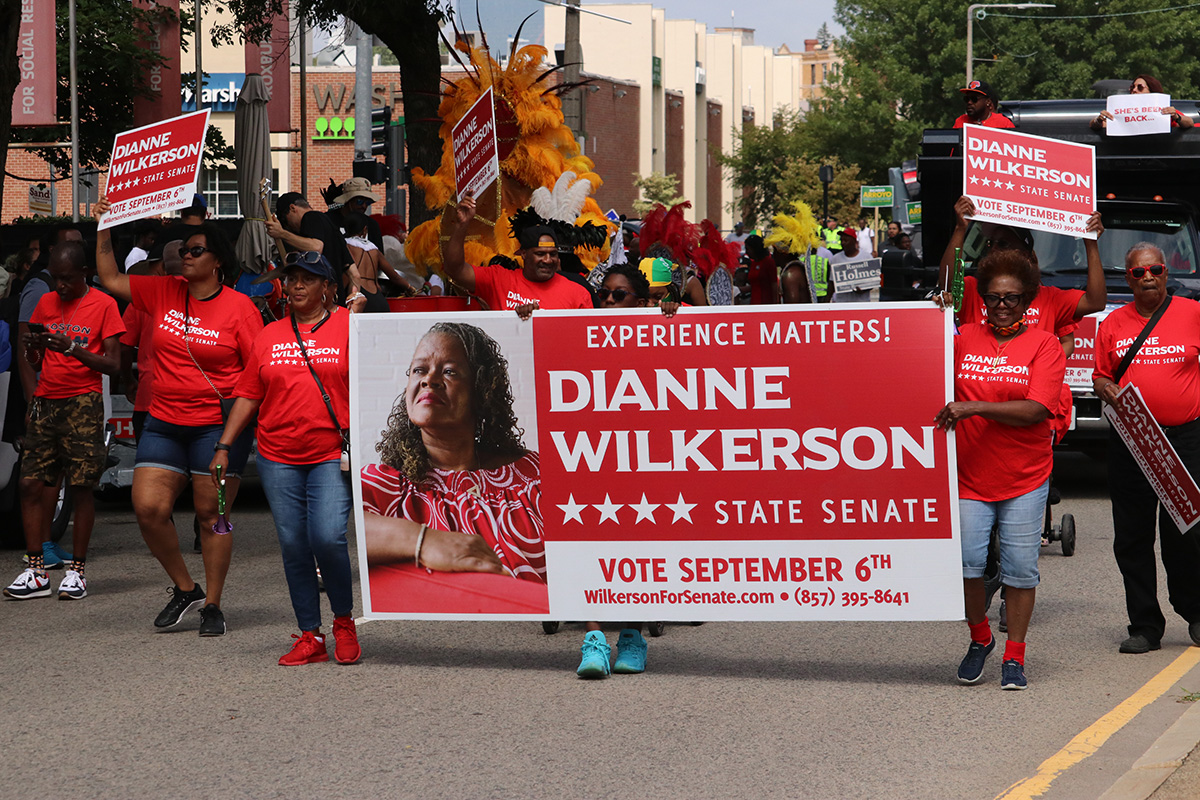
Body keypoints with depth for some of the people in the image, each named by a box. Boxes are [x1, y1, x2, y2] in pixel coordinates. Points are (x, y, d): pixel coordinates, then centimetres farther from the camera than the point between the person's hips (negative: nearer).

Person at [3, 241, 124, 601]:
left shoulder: (103, 305, -1)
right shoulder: (46, 303, 15)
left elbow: (113, 364, -5)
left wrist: (72, 348, -17)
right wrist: (33, 346, -4)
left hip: (83, 403, -5)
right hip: (45, 401, 5)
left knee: (81, 487, -7)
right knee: (31, 484, -1)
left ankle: (76, 571, 1)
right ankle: (35, 572, 4)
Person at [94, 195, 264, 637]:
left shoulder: (239, 307, -5)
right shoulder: (163, 293, 8)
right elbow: (111, 279, 16)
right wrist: (104, 229, 10)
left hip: (218, 426, -5)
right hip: (164, 423, 5)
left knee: (211, 515, 0)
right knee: (148, 508, -3)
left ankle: (212, 605, 12)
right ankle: (185, 589, 16)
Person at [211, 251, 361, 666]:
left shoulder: (347, 326, 3)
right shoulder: (269, 336, 12)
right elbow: (248, 396, 14)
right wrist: (224, 446, 8)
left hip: (333, 456, -4)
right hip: (278, 458, 4)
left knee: (328, 538, -16)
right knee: (293, 546, 3)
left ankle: (344, 621, 6)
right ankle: (310, 636, 11)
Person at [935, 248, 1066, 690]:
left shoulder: (1044, 345, -1)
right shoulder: (965, 338, 7)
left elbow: (1035, 410, -13)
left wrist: (971, 408, -20)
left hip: (1025, 479, -1)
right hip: (969, 475, 1)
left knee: (1020, 567, 0)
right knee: (966, 560, -8)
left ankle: (1014, 657, 14)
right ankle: (980, 638, 17)